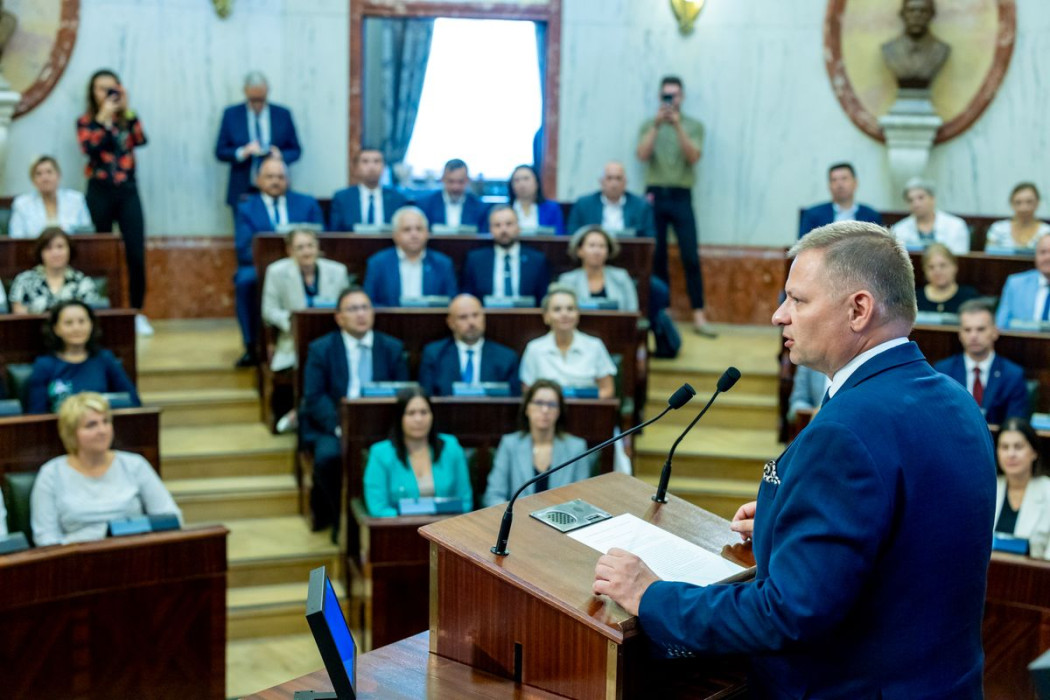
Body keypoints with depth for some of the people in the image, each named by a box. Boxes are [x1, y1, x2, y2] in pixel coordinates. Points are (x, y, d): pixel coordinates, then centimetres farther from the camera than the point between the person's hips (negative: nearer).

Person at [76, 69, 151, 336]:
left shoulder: (127, 119, 11)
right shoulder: (85, 121, 6)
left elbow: (140, 140, -9)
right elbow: (90, 149, -13)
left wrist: (127, 110, -12)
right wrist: (103, 118, -14)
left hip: (127, 191, 1)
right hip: (100, 192, -1)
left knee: (136, 255, -7)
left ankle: (137, 313, 1)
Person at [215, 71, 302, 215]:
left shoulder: (283, 114, 4)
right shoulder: (231, 114, 4)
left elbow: (296, 150, 9)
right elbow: (220, 151, 4)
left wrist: (281, 156, -13)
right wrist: (242, 152, -15)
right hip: (242, 192, 0)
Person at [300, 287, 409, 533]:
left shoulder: (393, 348, 13)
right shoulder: (321, 349, 7)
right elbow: (314, 397, -3)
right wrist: (339, 427, -19)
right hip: (333, 427, -1)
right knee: (328, 455, -34)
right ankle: (341, 519, -10)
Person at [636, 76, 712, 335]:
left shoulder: (693, 125, 7)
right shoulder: (649, 125, 10)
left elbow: (693, 156, -8)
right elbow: (642, 155, -5)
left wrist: (677, 126, -17)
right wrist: (656, 125, -15)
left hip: (681, 196, -1)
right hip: (655, 195, 1)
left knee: (691, 257, -7)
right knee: (656, 256, 3)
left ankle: (699, 316, -7)